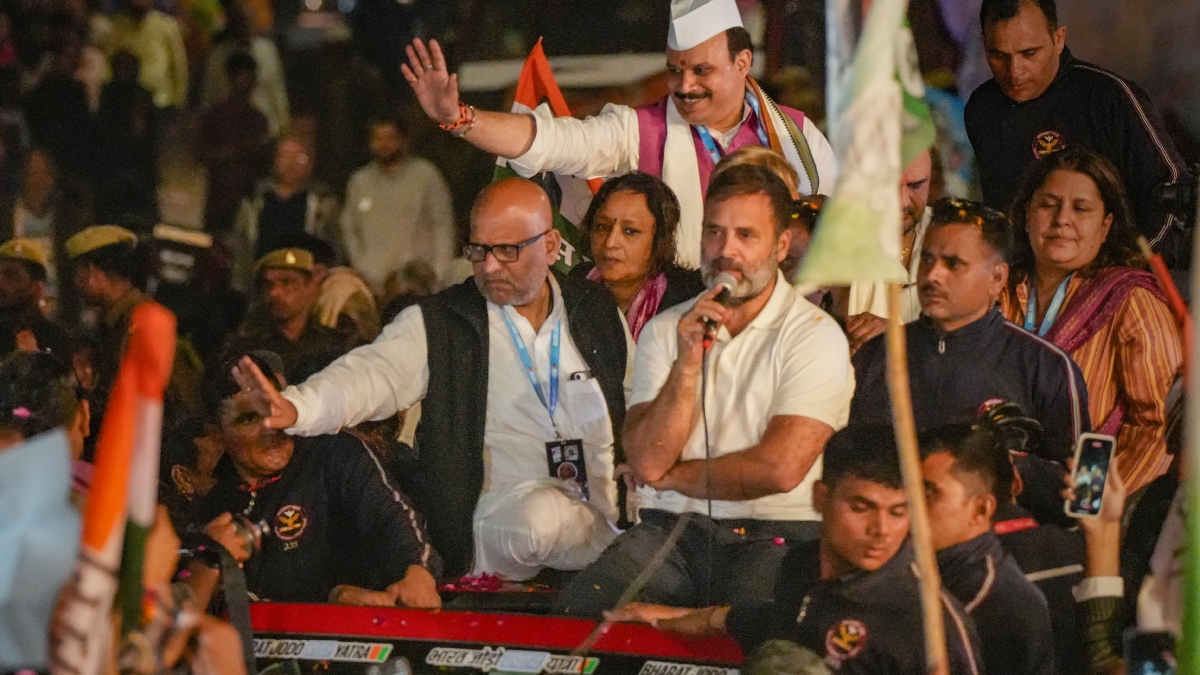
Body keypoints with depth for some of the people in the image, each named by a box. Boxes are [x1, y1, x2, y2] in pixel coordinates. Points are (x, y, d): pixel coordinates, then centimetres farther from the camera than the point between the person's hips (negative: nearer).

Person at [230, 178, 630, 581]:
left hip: (603, 513, 2)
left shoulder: (598, 313, 13)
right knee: (540, 514, -35)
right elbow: (373, 374, -10)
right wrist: (294, 407, -30)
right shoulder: (437, 325, 6)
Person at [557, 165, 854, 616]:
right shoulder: (665, 331, 14)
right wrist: (688, 362, -10)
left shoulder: (815, 336, -1)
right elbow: (647, 461, 1)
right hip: (669, 530, 3)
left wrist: (670, 476, 1)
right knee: (580, 607, -25)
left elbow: (780, 469, -13)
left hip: (775, 537, -3)